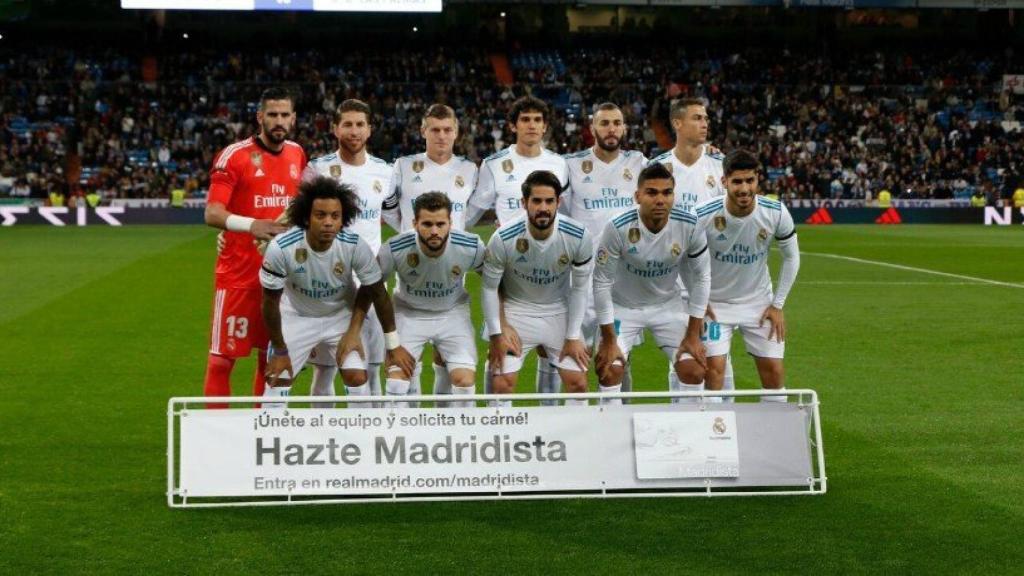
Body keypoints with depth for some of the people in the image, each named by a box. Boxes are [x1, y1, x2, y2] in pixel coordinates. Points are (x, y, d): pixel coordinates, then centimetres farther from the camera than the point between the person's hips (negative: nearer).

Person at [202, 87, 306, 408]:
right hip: (239, 272, -5)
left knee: (272, 355, 13)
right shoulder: (235, 156, -10)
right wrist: (252, 225, -33)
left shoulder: (297, 155, 8)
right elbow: (212, 213, -18)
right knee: (223, 357, -3)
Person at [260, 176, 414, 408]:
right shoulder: (280, 248, -32)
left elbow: (378, 294, -12)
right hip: (297, 317, -1)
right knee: (277, 381, -3)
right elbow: (271, 302, -16)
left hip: (342, 316, 1)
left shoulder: (355, 246, -28)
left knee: (358, 378, -9)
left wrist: (393, 344, -6)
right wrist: (280, 351, -9)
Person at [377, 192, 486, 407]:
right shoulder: (395, 249, -27)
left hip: (453, 313, 1)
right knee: (396, 378, -14)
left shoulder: (471, 247, -24)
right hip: (408, 314, 0)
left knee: (465, 381, -13)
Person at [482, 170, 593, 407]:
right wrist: (496, 334, -7)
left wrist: (573, 337, -5)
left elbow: (580, 287, -5)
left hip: (560, 312, 1)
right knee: (502, 384, -8)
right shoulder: (503, 238, -23)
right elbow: (489, 287, -8)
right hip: (517, 311, -1)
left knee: (578, 383, -3)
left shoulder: (578, 236, -20)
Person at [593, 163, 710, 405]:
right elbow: (602, 282, -18)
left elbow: (700, 277, -7)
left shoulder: (690, 226, -21)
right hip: (623, 306, -2)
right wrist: (609, 340, -16)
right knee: (610, 369, -15)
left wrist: (693, 335, -6)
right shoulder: (618, 228, -28)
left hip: (669, 305, 2)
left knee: (694, 371, -8)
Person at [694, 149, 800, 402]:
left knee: (773, 371, 0)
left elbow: (791, 257, 1)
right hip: (715, 303, -2)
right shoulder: (704, 216, -22)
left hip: (759, 303, 2)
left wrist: (778, 305, 0)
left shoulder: (776, 213, -16)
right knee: (714, 368, -13)